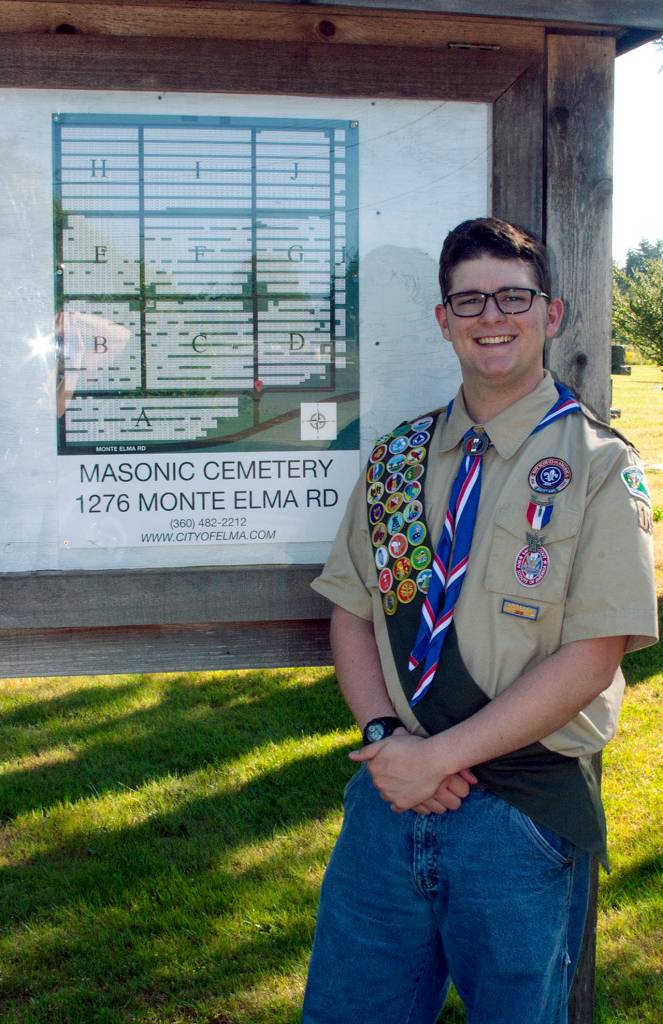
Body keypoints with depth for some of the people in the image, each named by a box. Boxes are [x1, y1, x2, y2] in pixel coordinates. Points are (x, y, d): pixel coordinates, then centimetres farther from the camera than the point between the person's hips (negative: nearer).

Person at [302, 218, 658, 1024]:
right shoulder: (398, 458, 8)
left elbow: (588, 661, -12)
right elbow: (350, 611, 8)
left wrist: (439, 755, -16)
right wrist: (386, 736, -10)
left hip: (525, 806, -3)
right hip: (391, 792, 4)